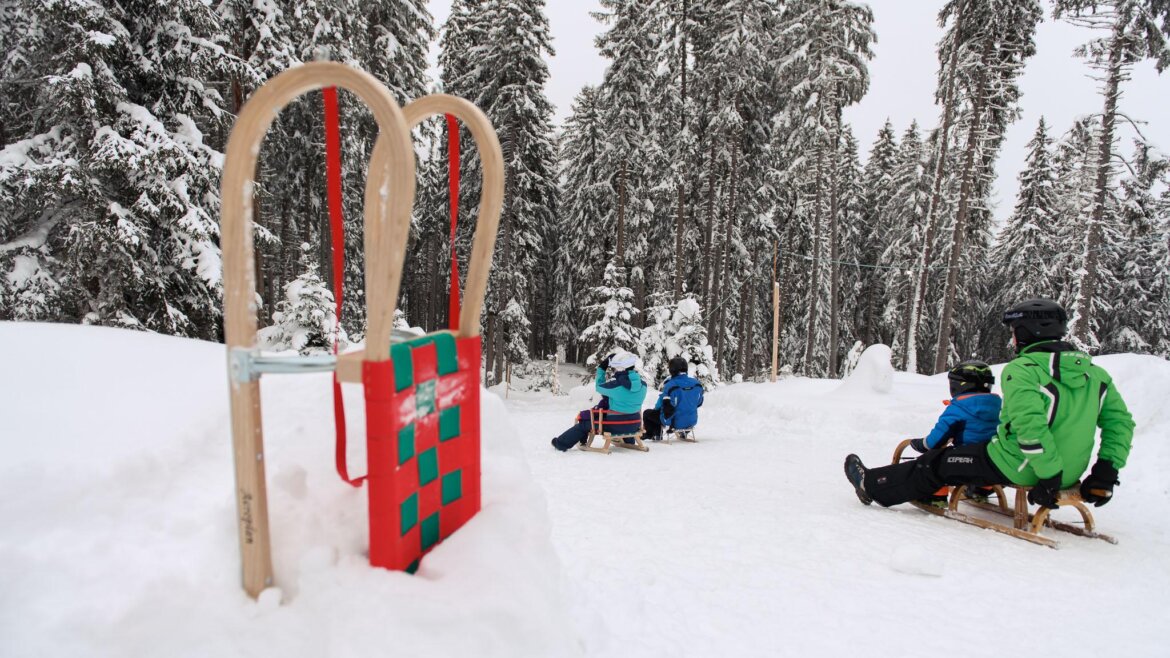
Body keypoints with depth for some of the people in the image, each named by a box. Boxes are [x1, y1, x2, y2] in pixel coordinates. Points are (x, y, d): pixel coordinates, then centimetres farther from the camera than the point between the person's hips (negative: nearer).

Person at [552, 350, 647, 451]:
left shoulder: (615, 385, -21)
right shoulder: (642, 384, -5)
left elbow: (599, 387, -2)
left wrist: (601, 368, 6)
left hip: (616, 426, -5)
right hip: (634, 425, 6)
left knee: (584, 422, 13)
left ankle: (561, 443, 22)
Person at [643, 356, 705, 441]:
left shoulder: (670, 385, -24)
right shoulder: (696, 384, -6)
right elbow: (699, 403, 7)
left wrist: (656, 407, 2)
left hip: (676, 422, -6)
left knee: (647, 413, 14)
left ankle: (656, 435, 31)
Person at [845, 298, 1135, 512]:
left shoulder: (1022, 370, -19)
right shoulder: (1093, 371, 5)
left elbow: (1031, 427, -31)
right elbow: (1120, 421, 7)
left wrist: (1049, 477, -23)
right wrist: (1106, 471, 6)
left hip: (1016, 468, -7)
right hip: (1070, 472, 7)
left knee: (939, 462, 9)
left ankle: (873, 485, 23)